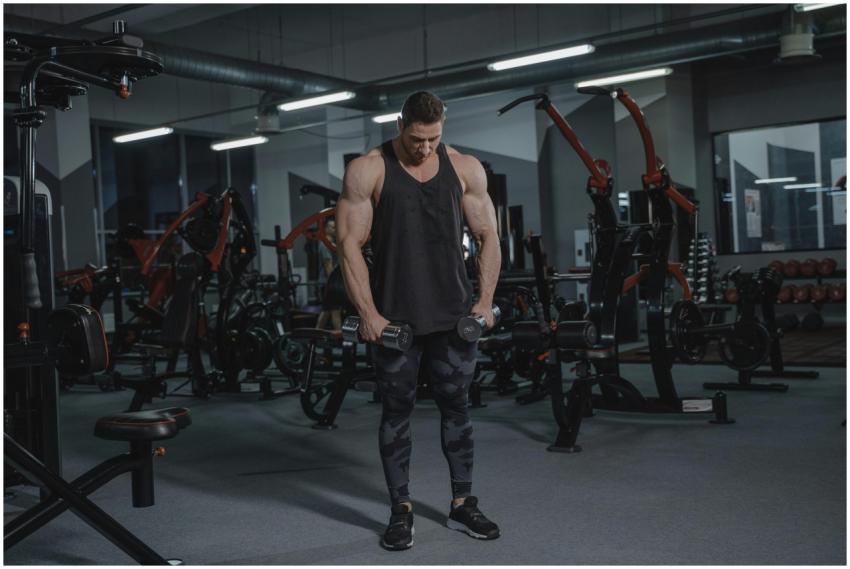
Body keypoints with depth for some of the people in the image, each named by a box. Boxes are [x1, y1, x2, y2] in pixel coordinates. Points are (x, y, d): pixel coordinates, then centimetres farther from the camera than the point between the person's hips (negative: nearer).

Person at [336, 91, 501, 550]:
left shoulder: (465, 168, 3)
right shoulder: (367, 171, -5)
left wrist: (485, 300, -2)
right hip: (395, 317, -2)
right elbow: (350, 244, -7)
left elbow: (488, 236, 7)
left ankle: (462, 504, 22)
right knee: (397, 411, 6)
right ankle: (400, 511, 18)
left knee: (456, 408, 10)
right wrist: (368, 314, -13)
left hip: (454, 314, 2)